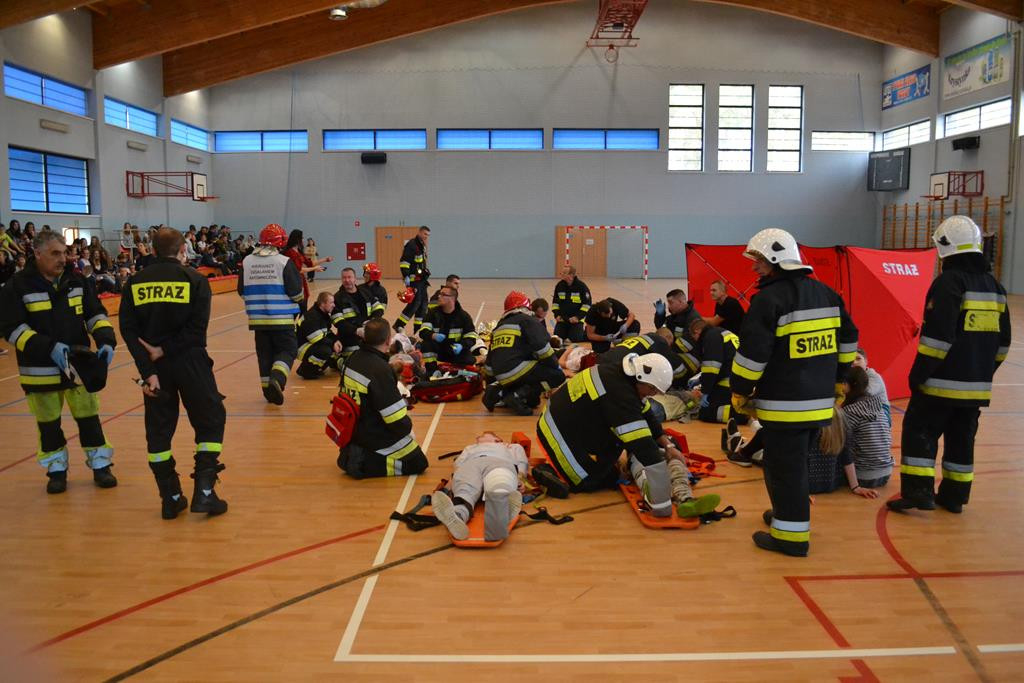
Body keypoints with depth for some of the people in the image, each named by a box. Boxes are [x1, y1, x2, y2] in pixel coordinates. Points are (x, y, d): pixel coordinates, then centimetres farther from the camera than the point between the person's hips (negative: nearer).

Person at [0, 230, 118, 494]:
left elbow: (96, 314, 6)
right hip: (40, 370, -2)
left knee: (88, 417, 9)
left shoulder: (76, 281, 2)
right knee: (49, 422, 12)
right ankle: (57, 469, 28)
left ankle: (100, 464, 22)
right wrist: (48, 348, -24)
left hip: (80, 364, 2)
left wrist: (106, 341, -12)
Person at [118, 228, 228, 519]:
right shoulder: (194, 279, -4)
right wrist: (164, 350, -11)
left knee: (158, 429, 13)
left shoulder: (136, 282, 4)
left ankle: (170, 498, 17)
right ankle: (203, 491, 3)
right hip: (189, 362, -3)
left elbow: (128, 330, -6)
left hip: (154, 364, 3)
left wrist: (148, 370, -10)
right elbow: (197, 327, -15)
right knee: (210, 421, 11)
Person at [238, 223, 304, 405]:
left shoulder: (247, 261, 2)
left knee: (265, 352, 14)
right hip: (282, 318, -4)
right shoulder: (284, 262, -11)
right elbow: (296, 291, -12)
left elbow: (242, 291, 8)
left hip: (257, 318, 4)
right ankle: (277, 379, -18)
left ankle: (269, 390, 16)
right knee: (288, 350, 5)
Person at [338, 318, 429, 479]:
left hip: (355, 430, 9)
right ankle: (364, 463, -9)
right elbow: (395, 415, -24)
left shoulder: (352, 360, 0)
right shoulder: (381, 370, -27)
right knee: (418, 463, 1)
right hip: (377, 438, -9)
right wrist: (407, 428, -3)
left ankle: (353, 454, 15)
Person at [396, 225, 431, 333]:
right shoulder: (411, 245, -13)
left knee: (423, 303, 9)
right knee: (415, 302, -14)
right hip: (413, 279, -10)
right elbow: (404, 262, -21)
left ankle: (418, 327, 16)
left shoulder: (422, 246, 18)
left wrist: (425, 277, 26)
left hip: (421, 279, 10)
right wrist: (406, 277, -26)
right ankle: (398, 325, -7)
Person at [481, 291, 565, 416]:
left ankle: (499, 392, 6)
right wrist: (556, 365, 3)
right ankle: (518, 395, -13)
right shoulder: (527, 320, 4)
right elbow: (542, 346, -10)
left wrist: (491, 384, 37)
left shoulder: (499, 326, 25)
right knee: (558, 375, -1)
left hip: (502, 377, 8)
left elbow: (490, 361, 27)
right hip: (517, 371, -8)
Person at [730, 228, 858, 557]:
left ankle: (790, 535, 7)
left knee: (784, 467, 1)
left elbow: (752, 353, -19)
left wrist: (740, 393, -6)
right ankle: (789, 514, 37)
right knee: (795, 461, 23)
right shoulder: (826, 294, 9)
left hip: (784, 404, -8)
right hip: (820, 402, 8)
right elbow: (847, 340, 16)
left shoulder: (768, 299, -16)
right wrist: (837, 382, 25)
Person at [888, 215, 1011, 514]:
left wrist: (918, 373, -13)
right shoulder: (994, 286, 11)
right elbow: (1002, 340, 17)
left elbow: (938, 336, -20)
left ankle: (918, 492, -2)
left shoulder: (948, 283, -15)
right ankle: (954, 496, 22)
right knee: (962, 438, 15)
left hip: (943, 382, -7)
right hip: (977, 385, 8)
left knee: (919, 431, 1)